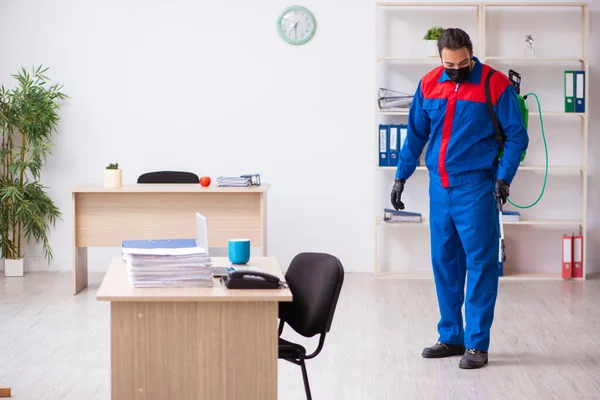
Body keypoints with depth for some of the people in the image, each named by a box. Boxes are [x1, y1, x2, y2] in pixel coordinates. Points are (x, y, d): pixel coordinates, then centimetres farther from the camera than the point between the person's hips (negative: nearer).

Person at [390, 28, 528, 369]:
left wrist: (503, 179, -14)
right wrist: (401, 177, 12)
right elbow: (416, 134, 14)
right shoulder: (429, 84, 5)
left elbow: (516, 136, -6)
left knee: (480, 263, -3)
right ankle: (451, 338, 20)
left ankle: (477, 344, 3)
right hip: (439, 187, 5)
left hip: (475, 187, -5)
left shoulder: (495, 84, -7)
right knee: (444, 262, 10)